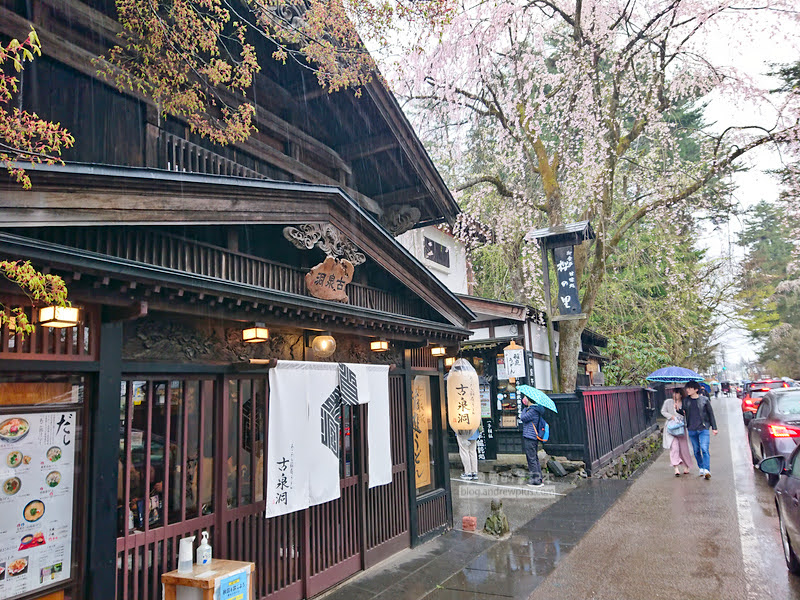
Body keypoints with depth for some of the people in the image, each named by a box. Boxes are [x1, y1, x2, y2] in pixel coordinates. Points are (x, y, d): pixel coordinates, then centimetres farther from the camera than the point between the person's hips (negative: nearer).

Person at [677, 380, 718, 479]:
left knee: (704, 449, -14)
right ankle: (701, 468, 24)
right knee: (696, 450, 10)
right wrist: (678, 410, -8)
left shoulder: (704, 399, -1)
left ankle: (707, 470, -16)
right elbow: (684, 413, 15)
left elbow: (711, 413, 5)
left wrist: (714, 428, 6)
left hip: (703, 429, -3)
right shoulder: (686, 401, 7)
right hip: (691, 429, 4)